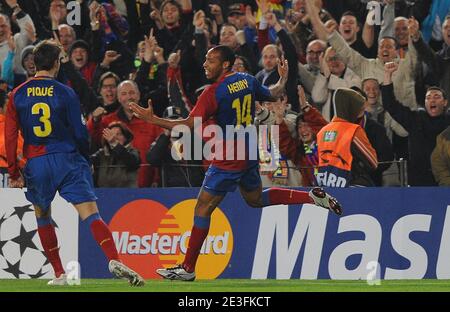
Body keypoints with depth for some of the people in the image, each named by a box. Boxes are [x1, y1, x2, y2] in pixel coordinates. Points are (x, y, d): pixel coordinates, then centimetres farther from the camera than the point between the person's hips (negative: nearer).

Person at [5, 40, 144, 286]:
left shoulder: (17, 95, 4)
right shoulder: (66, 93, -1)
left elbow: (10, 137, 3)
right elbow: (80, 133, 1)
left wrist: (14, 173, 11)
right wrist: (85, 160, 19)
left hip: (36, 164, 2)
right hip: (68, 161, -2)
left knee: (42, 216, 21)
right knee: (91, 213, -9)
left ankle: (59, 275, 17)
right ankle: (114, 260, -30)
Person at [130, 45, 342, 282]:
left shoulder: (214, 92, -19)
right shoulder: (248, 80, 3)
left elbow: (188, 125, -24)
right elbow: (273, 94, 21)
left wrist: (153, 119, -20)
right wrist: (283, 79, 43)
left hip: (228, 160, -8)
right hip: (250, 155, 8)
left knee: (203, 208, -3)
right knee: (255, 198, 30)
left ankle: (188, 268, -2)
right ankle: (313, 197, 20)